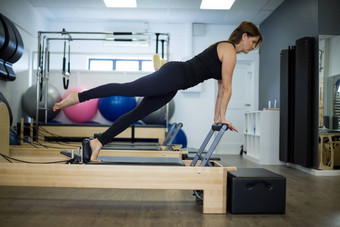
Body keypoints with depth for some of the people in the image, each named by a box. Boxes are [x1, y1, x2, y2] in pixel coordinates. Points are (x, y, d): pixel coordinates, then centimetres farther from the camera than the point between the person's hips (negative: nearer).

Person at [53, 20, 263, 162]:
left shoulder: (224, 50, 23)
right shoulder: (229, 50, -5)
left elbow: (221, 88, 24)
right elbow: (227, 88, -7)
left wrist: (217, 117, 23)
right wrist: (222, 117, -2)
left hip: (172, 84, 9)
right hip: (173, 75, -9)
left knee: (137, 114, 5)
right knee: (126, 89, -16)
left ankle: (98, 143, 7)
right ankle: (78, 96, -12)